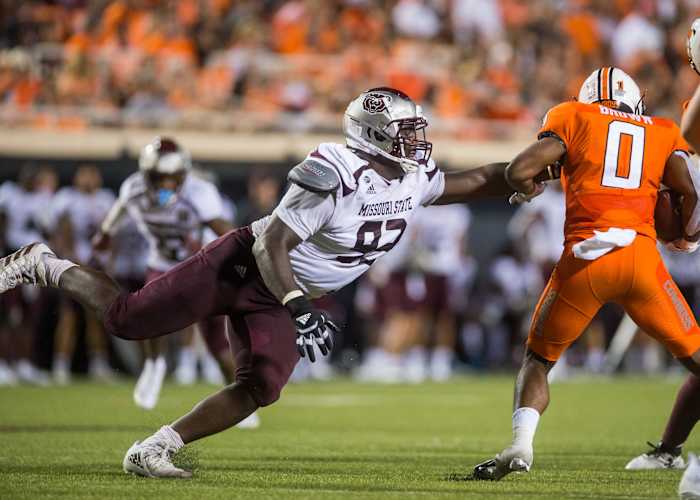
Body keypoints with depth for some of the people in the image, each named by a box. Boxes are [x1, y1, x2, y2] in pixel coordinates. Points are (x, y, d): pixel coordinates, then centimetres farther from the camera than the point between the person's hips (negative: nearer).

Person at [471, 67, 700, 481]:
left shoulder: (573, 119, 13)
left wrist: (528, 190, 24)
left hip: (584, 260, -1)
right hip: (641, 257, 1)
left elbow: (519, 172, 2)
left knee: (538, 358, 16)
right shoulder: (662, 133, 18)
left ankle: (521, 445, -4)